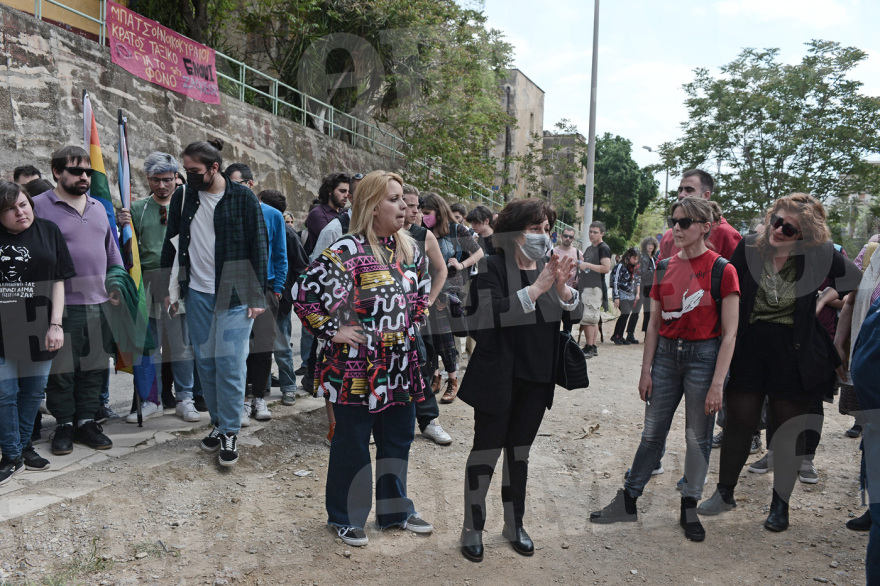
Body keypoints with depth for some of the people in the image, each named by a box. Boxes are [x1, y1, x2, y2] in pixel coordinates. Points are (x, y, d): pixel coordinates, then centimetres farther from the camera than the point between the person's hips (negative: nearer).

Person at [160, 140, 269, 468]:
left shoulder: (243, 198, -5)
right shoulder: (183, 197, 7)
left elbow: (259, 247, -5)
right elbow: (171, 244, 14)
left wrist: (258, 296, -9)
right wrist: (169, 288, 10)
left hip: (234, 294, -4)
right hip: (197, 293, 4)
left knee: (229, 362, -6)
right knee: (205, 361, 9)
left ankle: (229, 432, 6)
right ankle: (218, 424, 24)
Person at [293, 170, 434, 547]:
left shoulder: (408, 249, 7)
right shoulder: (348, 251, -16)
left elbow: (421, 292, 24)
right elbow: (304, 293, -19)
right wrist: (332, 332, -15)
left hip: (400, 368, 7)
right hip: (356, 368, -7)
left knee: (398, 438, 18)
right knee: (351, 443, 8)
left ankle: (395, 509, 36)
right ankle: (344, 517, 26)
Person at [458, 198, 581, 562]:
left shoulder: (549, 267, 6)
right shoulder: (494, 267, -10)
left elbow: (576, 314, -1)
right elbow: (493, 313, -25)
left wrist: (562, 287, -20)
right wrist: (536, 289, -28)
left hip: (536, 379, 5)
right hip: (499, 378, -5)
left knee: (520, 451, 16)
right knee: (487, 449, 2)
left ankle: (514, 524, 31)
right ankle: (472, 529, 17)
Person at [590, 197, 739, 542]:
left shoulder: (721, 270, -9)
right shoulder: (665, 268, 6)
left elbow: (729, 334, -10)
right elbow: (654, 324, 9)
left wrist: (717, 384, -14)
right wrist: (646, 370, 6)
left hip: (703, 355, -4)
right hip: (666, 354, 4)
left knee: (698, 437, 7)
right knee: (652, 432, 10)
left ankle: (689, 509, 23)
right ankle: (628, 501, 20)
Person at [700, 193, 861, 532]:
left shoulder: (818, 256, -8)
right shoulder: (748, 248, -5)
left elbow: (856, 281, 5)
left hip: (794, 352, -1)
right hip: (748, 348, 1)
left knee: (789, 431, 10)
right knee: (738, 423, 8)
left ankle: (780, 504, 26)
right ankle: (725, 493, 26)